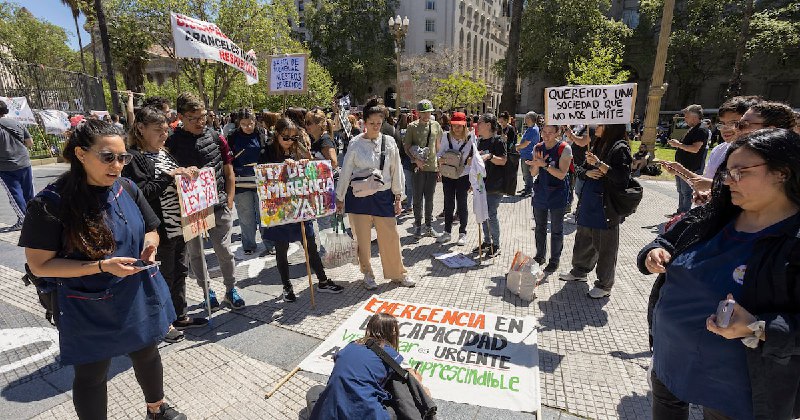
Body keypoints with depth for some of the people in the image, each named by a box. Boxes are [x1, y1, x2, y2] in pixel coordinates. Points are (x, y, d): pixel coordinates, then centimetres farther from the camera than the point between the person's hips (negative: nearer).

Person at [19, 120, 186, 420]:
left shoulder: (127, 189, -4)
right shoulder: (51, 203, -18)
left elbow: (151, 229, 9)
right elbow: (39, 265, -15)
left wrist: (150, 242, -14)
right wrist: (102, 266, -27)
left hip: (140, 297, 5)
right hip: (89, 308, -4)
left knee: (147, 355, 24)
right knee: (91, 375, 15)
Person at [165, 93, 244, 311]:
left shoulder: (216, 137, 2)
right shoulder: (172, 142, -3)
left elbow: (229, 172, 6)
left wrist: (229, 201, 1)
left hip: (218, 205, 0)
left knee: (224, 249, 5)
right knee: (195, 252, 12)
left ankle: (231, 289, 22)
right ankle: (207, 290, 29)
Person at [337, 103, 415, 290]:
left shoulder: (389, 142, 0)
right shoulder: (355, 144, -5)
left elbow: (396, 171, 5)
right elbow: (345, 172, 0)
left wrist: (398, 197, 3)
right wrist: (340, 198, 2)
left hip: (383, 195, 1)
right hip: (359, 196, -1)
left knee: (391, 237, 6)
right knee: (362, 239, 9)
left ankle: (398, 273, 26)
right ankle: (367, 274, 29)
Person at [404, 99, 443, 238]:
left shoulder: (436, 126, 9)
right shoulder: (412, 126, 0)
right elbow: (406, 147, -1)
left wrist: (440, 166, 11)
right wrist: (415, 160, -16)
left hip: (432, 167, 3)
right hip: (418, 167, -2)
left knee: (429, 198, 9)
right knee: (418, 198, 4)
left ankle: (429, 226, 20)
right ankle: (417, 226, 17)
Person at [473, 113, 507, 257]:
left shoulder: (497, 140, -10)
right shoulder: (480, 141, 12)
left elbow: (503, 160, -14)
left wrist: (490, 156, -27)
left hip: (495, 185, -8)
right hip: (482, 183, 8)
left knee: (491, 214, -6)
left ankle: (496, 245, 9)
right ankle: (487, 241, 27)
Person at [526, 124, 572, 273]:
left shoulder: (565, 149, -12)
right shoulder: (538, 148, 2)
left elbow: (561, 174, -19)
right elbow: (533, 173, 2)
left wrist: (545, 164, -29)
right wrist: (536, 164, -19)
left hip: (558, 194, -5)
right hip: (540, 192, 5)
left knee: (556, 230, 7)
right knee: (540, 227, 16)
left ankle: (554, 260, 21)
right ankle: (540, 256, 32)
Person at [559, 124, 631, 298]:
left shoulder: (620, 148, -11)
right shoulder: (598, 145, 11)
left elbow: (622, 177, -21)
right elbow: (580, 169, 14)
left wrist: (599, 164, -23)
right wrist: (588, 172, -7)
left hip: (606, 205, -7)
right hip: (588, 202, 7)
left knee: (605, 245, 4)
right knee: (583, 238, 20)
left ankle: (604, 285, 19)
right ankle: (579, 271, 39)